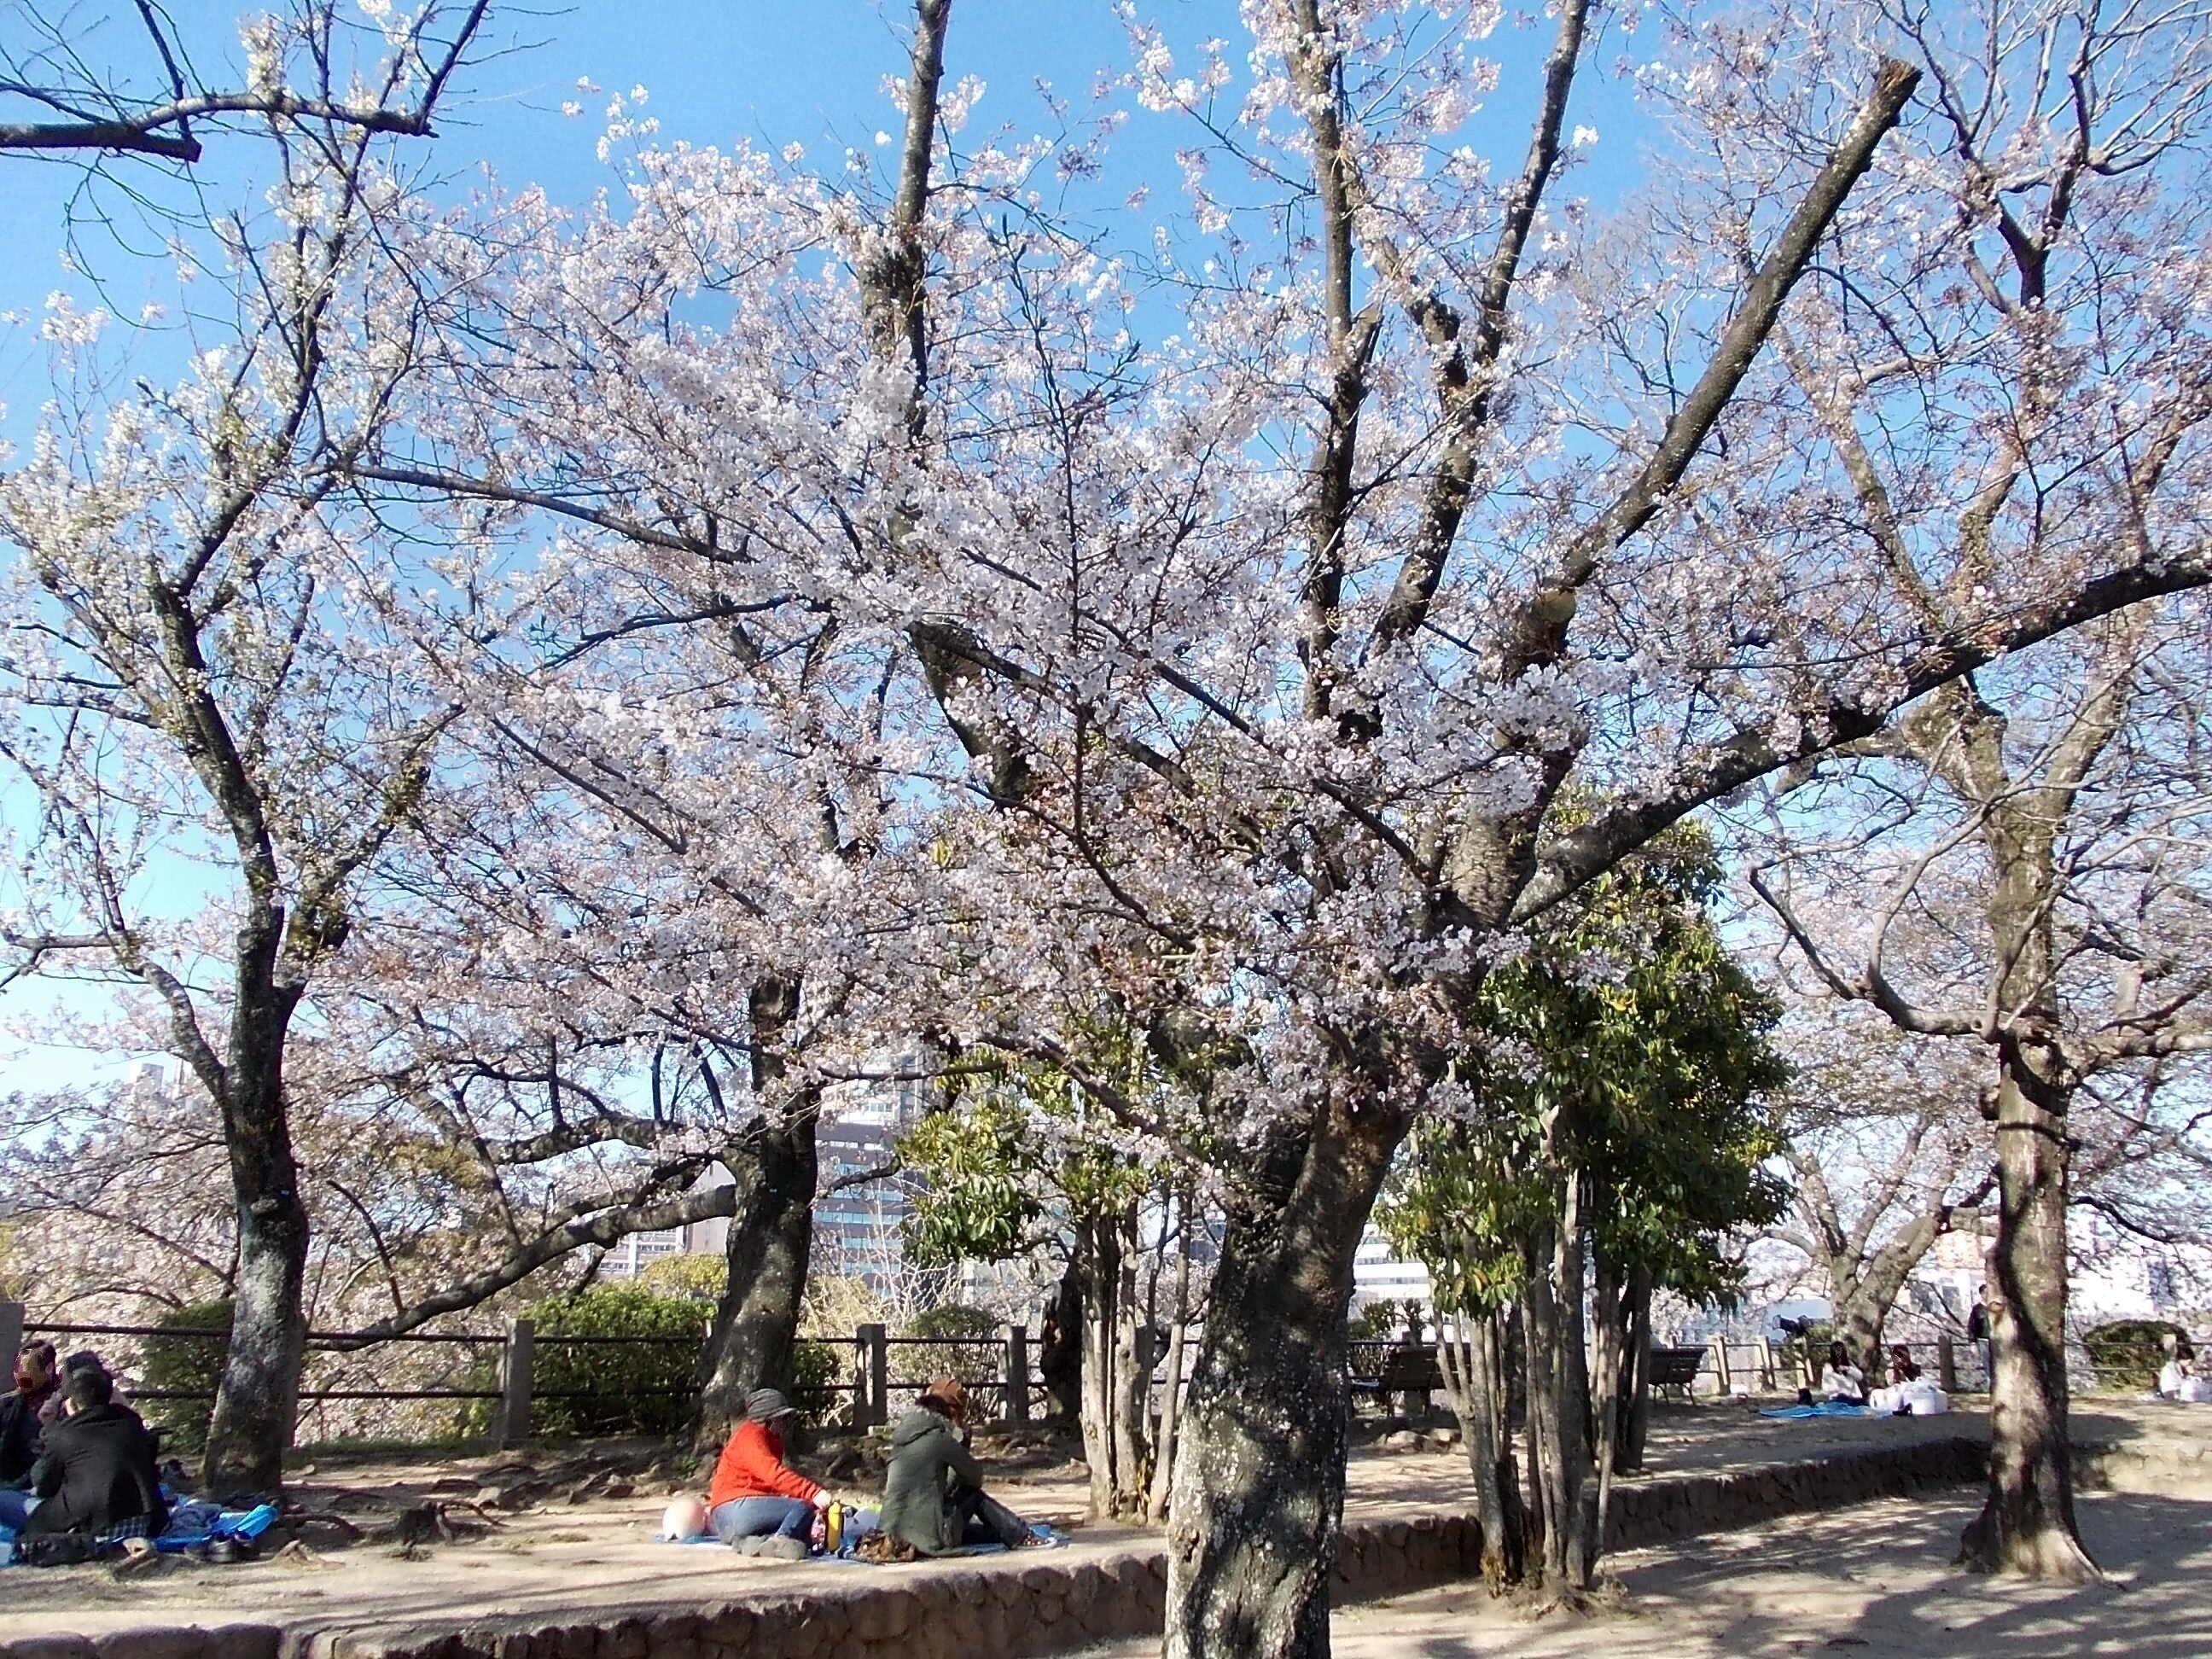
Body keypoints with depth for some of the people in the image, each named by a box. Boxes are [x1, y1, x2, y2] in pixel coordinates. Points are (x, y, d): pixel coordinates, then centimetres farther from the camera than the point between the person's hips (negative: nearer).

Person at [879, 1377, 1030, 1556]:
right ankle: (1019, 1535, 16)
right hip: (927, 1539, -7)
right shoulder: (939, 1437, -8)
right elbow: (976, 1478, 4)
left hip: (894, 1536, 7)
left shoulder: (904, 1435, 13)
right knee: (974, 1494, 12)